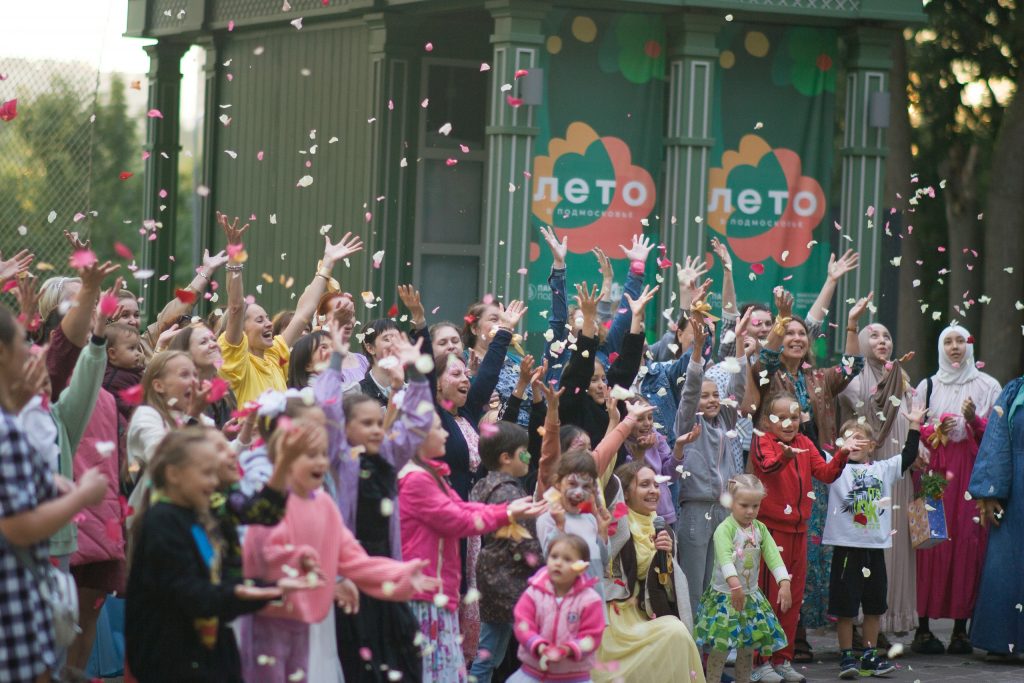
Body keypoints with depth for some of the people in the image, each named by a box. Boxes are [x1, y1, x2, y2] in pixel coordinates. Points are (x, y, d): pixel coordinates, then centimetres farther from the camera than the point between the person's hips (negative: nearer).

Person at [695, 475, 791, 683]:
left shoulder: (760, 529, 3)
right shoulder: (725, 529, -16)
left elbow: (773, 556, -7)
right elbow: (725, 557, -32)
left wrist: (784, 583, -22)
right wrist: (734, 583, -48)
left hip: (751, 595, 6)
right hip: (724, 595, -6)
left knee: (748, 646, 10)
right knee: (720, 646, -7)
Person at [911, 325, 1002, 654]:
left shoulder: (987, 386, 10)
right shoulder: (927, 387, 14)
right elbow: (914, 431, 10)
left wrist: (974, 420, -13)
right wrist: (936, 431, -9)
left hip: (972, 471, 0)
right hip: (936, 472, 0)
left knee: (968, 542, -6)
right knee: (932, 543, -7)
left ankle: (961, 628, -3)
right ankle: (923, 627, -6)